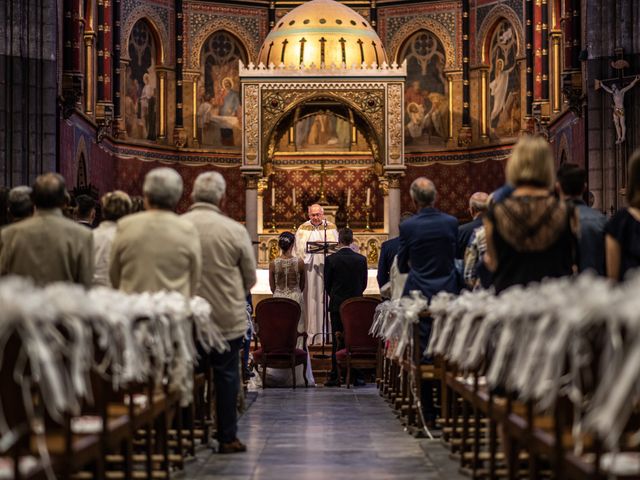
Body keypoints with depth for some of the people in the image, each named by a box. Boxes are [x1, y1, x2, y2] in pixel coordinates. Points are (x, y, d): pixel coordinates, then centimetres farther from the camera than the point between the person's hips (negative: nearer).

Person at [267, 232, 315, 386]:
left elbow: (272, 287, 6)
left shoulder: (273, 263, -5)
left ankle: (278, 374, 5)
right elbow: (302, 285, 7)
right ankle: (297, 374, 5)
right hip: (296, 298, -1)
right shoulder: (299, 262, -6)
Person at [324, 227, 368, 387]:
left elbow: (327, 283, 0)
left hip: (337, 305, -1)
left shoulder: (331, 259, -8)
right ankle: (357, 377, 6)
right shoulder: (361, 259, -1)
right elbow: (364, 284, 6)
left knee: (337, 341, 2)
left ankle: (335, 377, 1)